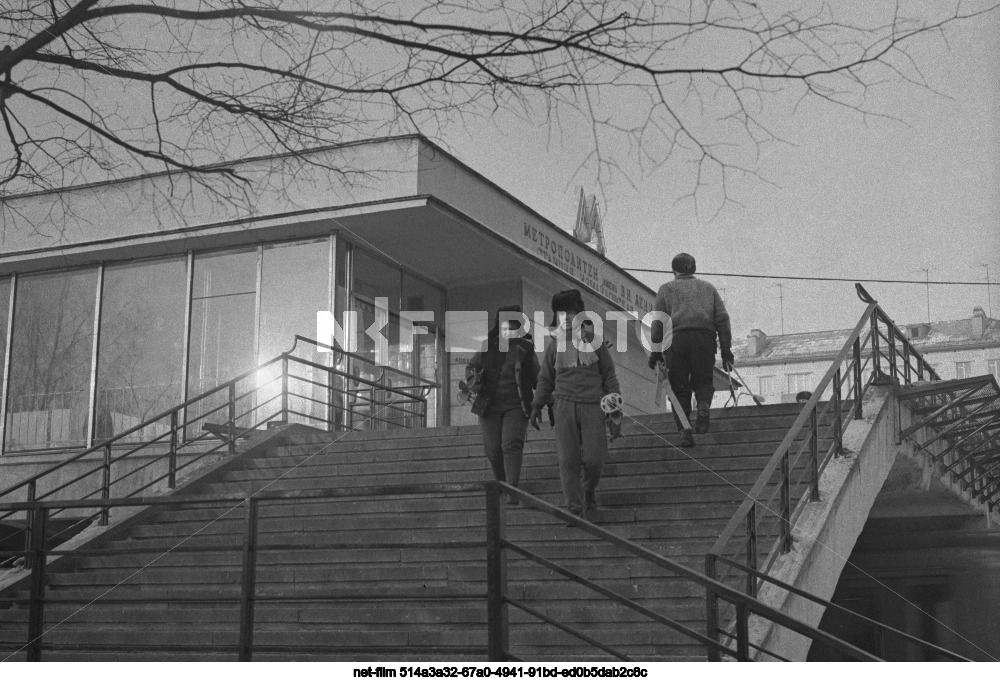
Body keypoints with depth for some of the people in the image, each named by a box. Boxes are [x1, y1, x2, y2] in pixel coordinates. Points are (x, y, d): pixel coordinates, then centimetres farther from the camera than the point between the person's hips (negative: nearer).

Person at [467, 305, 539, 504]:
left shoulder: (525, 349, -1)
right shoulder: (488, 346, 2)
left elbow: (537, 378, 7)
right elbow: (471, 366, 13)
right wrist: (474, 379, -8)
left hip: (516, 406, -2)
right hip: (489, 405, 3)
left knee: (512, 445, -17)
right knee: (493, 449, 6)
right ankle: (502, 484, 31)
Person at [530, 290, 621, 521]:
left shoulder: (594, 341, 6)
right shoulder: (554, 345, 9)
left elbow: (609, 375, 11)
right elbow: (545, 378, 17)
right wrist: (537, 405, 12)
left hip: (593, 405, -1)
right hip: (565, 404, 1)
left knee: (594, 458, -6)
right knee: (568, 459, -6)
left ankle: (589, 489, 26)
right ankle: (574, 507, -1)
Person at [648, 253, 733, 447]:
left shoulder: (666, 289, 17)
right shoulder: (708, 288, 23)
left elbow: (658, 322, 6)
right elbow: (723, 318, 13)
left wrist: (656, 351, 7)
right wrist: (726, 350, 12)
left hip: (677, 338, -1)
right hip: (705, 338, 1)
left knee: (680, 387, 4)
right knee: (703, 380, 15)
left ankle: (684, 430, -6)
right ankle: (703, 405, -16)